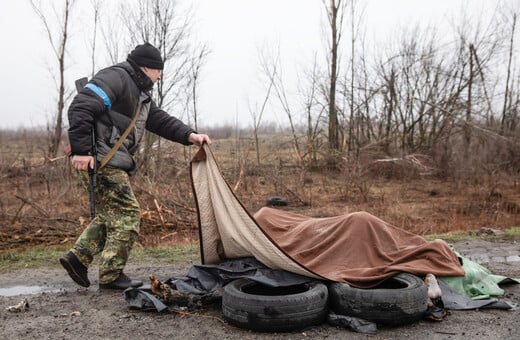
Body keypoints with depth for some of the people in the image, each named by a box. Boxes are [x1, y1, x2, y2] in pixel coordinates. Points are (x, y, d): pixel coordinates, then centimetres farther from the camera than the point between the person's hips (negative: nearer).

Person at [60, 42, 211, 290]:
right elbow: (80, 107, -21)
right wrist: (81, 149, -25)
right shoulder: (116, 77, -11)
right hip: (101, 160, -10)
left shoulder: (140, 95, 21)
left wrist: (189, 135, 3)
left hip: (113, 163, 10)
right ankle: (110, 276, 2)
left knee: (112, 214, 16)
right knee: (127, 213, -7)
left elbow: (161, 121, 18)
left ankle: (77, 257, 20)